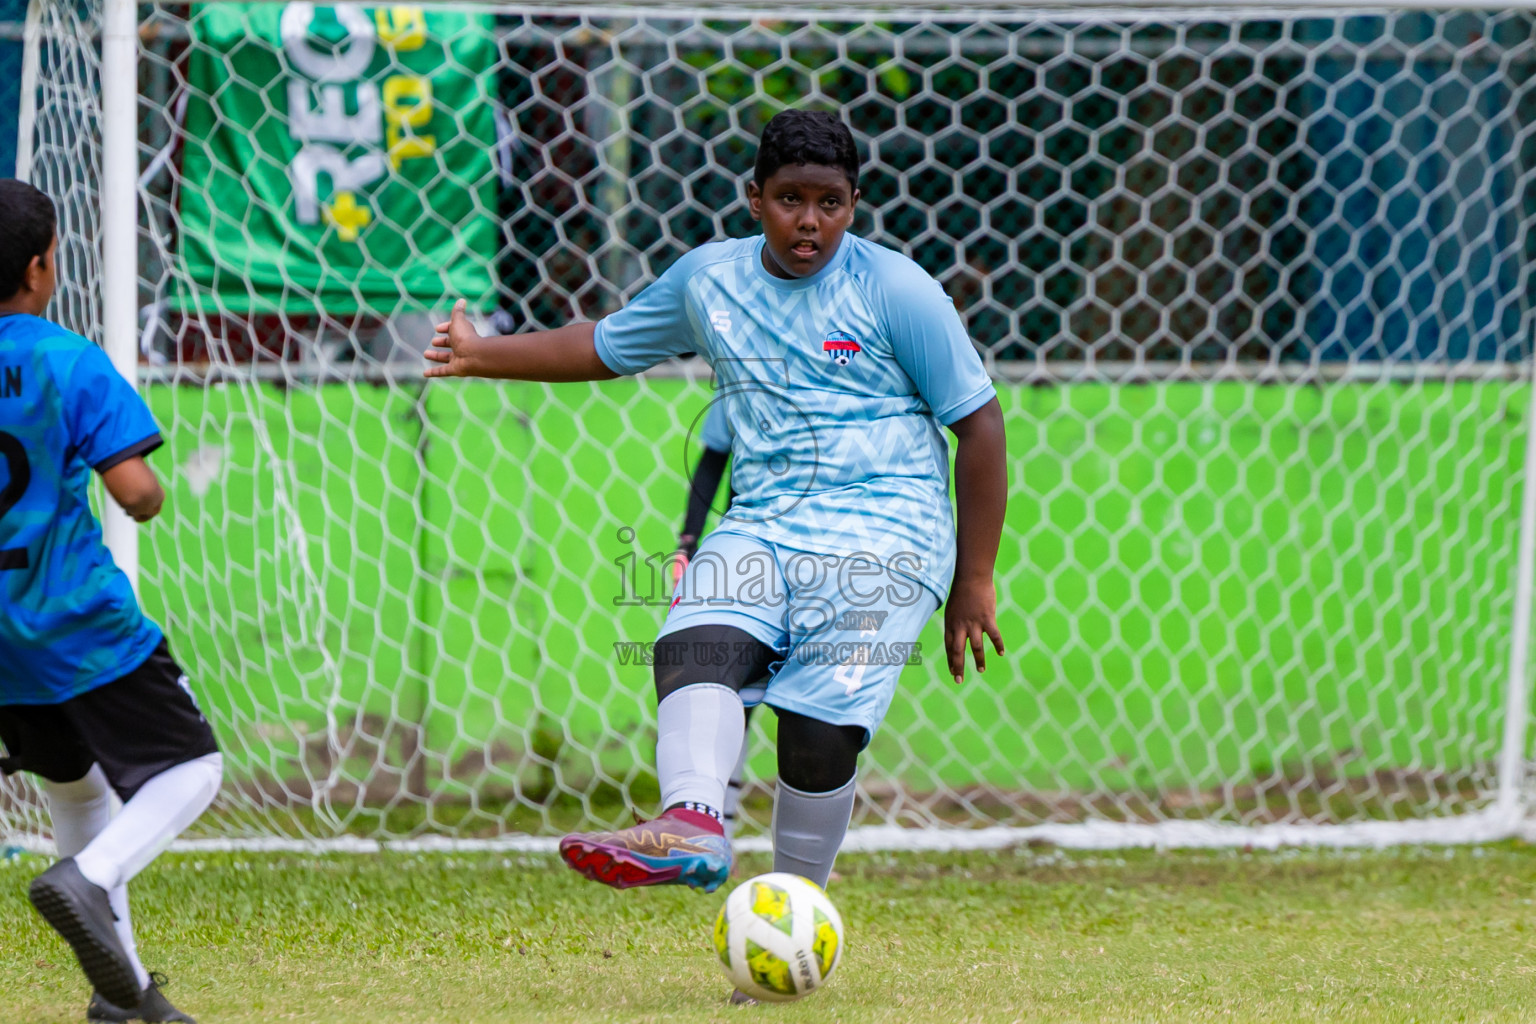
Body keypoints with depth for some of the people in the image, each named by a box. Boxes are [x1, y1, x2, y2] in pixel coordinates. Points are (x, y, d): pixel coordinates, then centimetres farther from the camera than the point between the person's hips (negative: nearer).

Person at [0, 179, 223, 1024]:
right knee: (191, 770, 5)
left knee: (74, 783, 23)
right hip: (81, 623, -6)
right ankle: (90, 880, -22)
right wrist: (152, 497, 3)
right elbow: (133, 490, -20)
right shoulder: (69, 362, -14)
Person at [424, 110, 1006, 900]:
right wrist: (481, 356, 20)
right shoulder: (710, 279, 13)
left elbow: (979, 424, 2)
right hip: (761, 527, 4)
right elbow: (607, 347, 30)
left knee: (820, 723, -21)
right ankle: (690, 824, -49)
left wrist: (973, 582, 1)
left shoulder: (896, 290, -1)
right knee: (697, 645, -27)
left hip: (884, 526, -4)